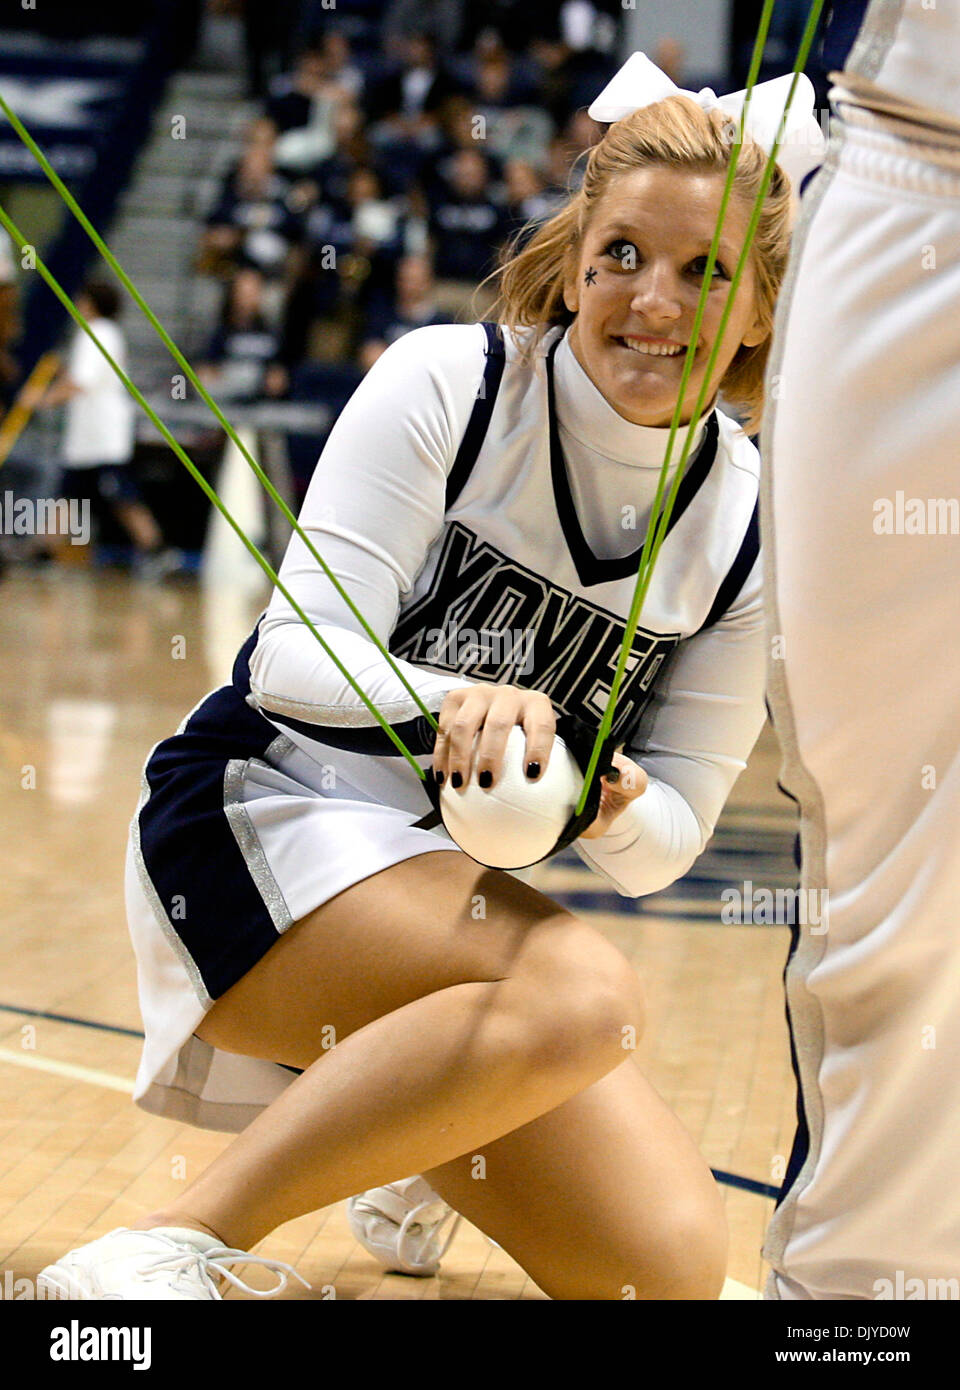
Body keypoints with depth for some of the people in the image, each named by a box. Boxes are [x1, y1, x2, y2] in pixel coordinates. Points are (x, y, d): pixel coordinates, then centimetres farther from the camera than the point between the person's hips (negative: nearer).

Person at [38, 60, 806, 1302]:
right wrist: (454, 700, -37)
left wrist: (612, 809, -18)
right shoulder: (449, 382, -9)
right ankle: (170, 1251, -30)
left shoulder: (748, 524, 2)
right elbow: (299, 659, -16)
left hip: (465, 889, 6)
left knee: (670, 1265, -11)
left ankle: (414, 1152, 20)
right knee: (582, 992, -34)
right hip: (264, 818, -5)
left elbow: (667, 839, 6)